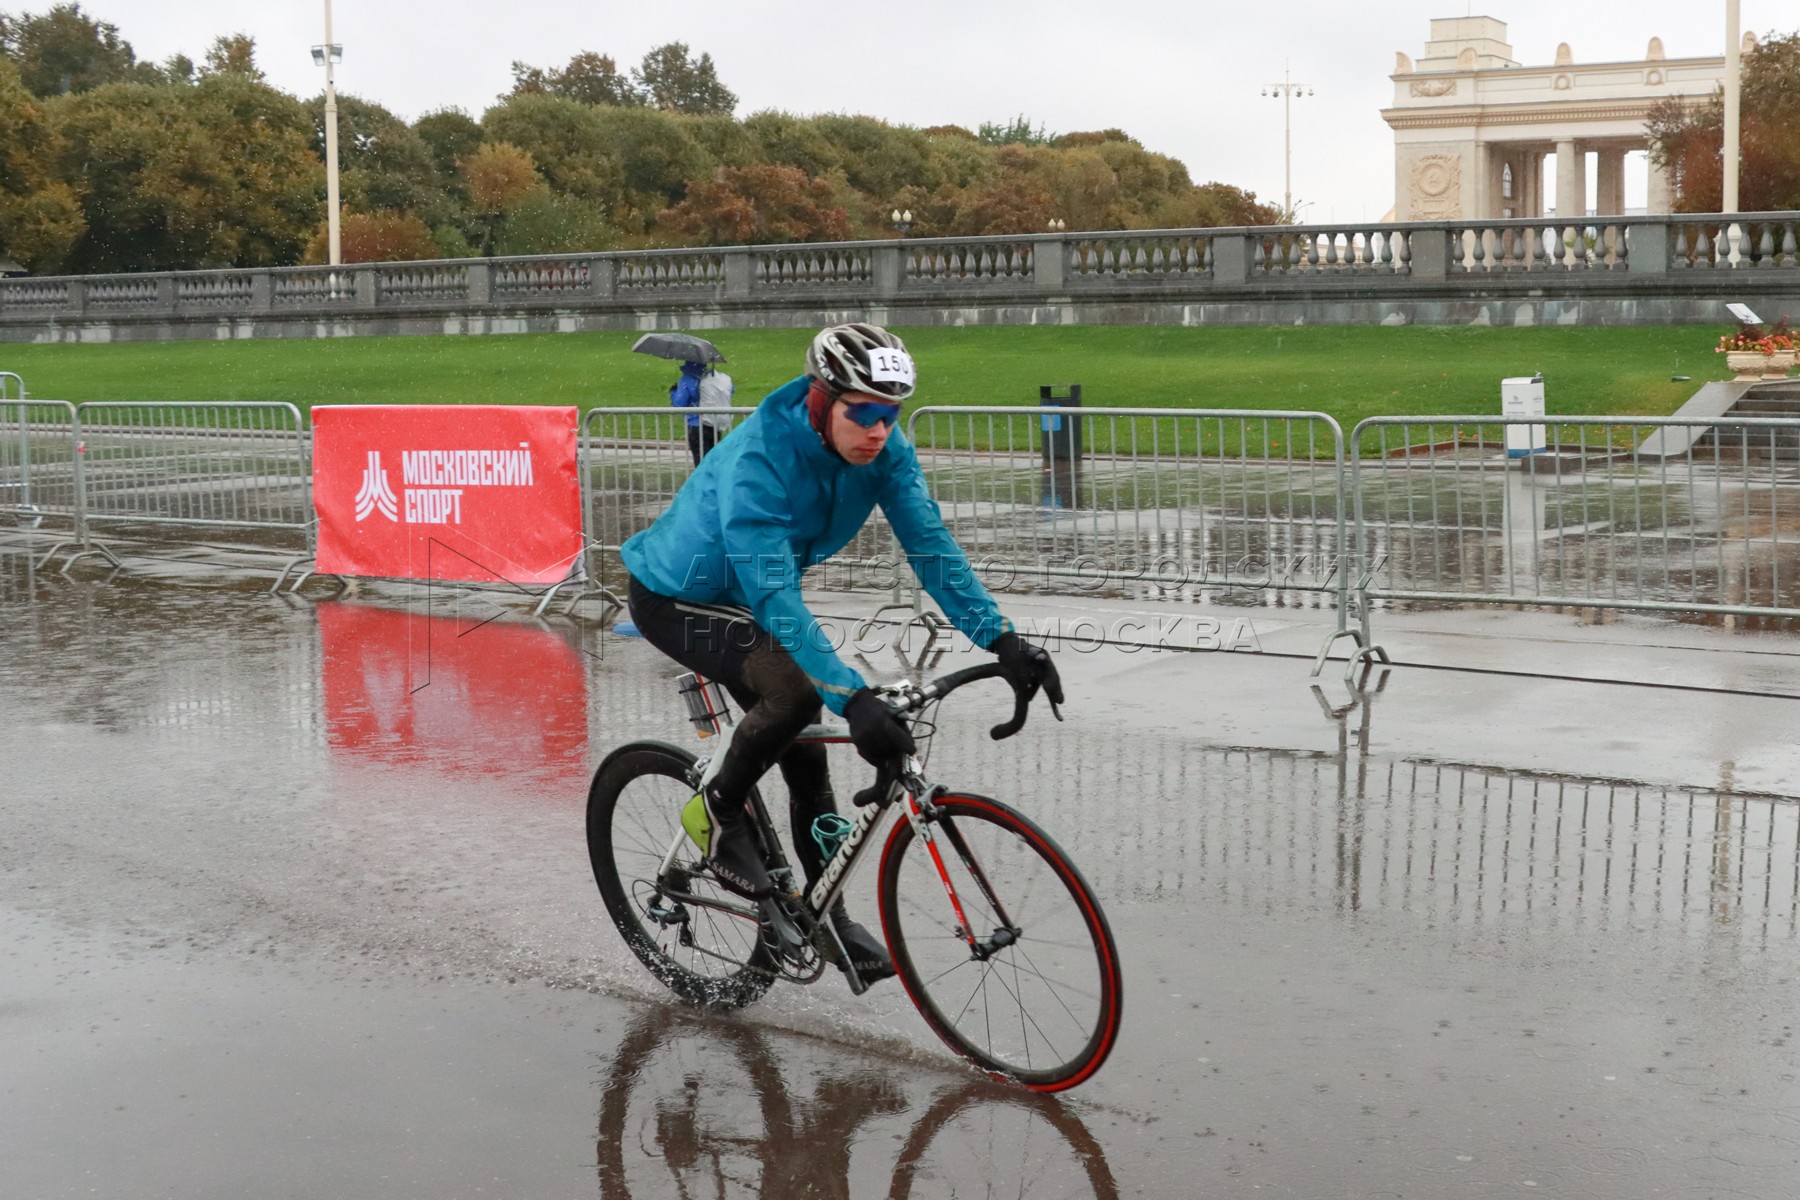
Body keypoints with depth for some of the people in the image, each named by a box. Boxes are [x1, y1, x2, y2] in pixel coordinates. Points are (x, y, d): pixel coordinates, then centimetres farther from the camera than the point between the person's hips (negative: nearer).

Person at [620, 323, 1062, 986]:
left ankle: (826, 913, 22)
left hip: (744, 597, 7)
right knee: (794, 692, -30)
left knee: (805, 754, 6)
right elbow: (775, 600, -43)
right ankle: (720, 810, -4)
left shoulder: (883, 449, -18)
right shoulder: (757, 461, -37)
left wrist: (1002, 639, -33)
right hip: (673, 599, -7)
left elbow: (930, 545, -21)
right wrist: (853, 697, -52)